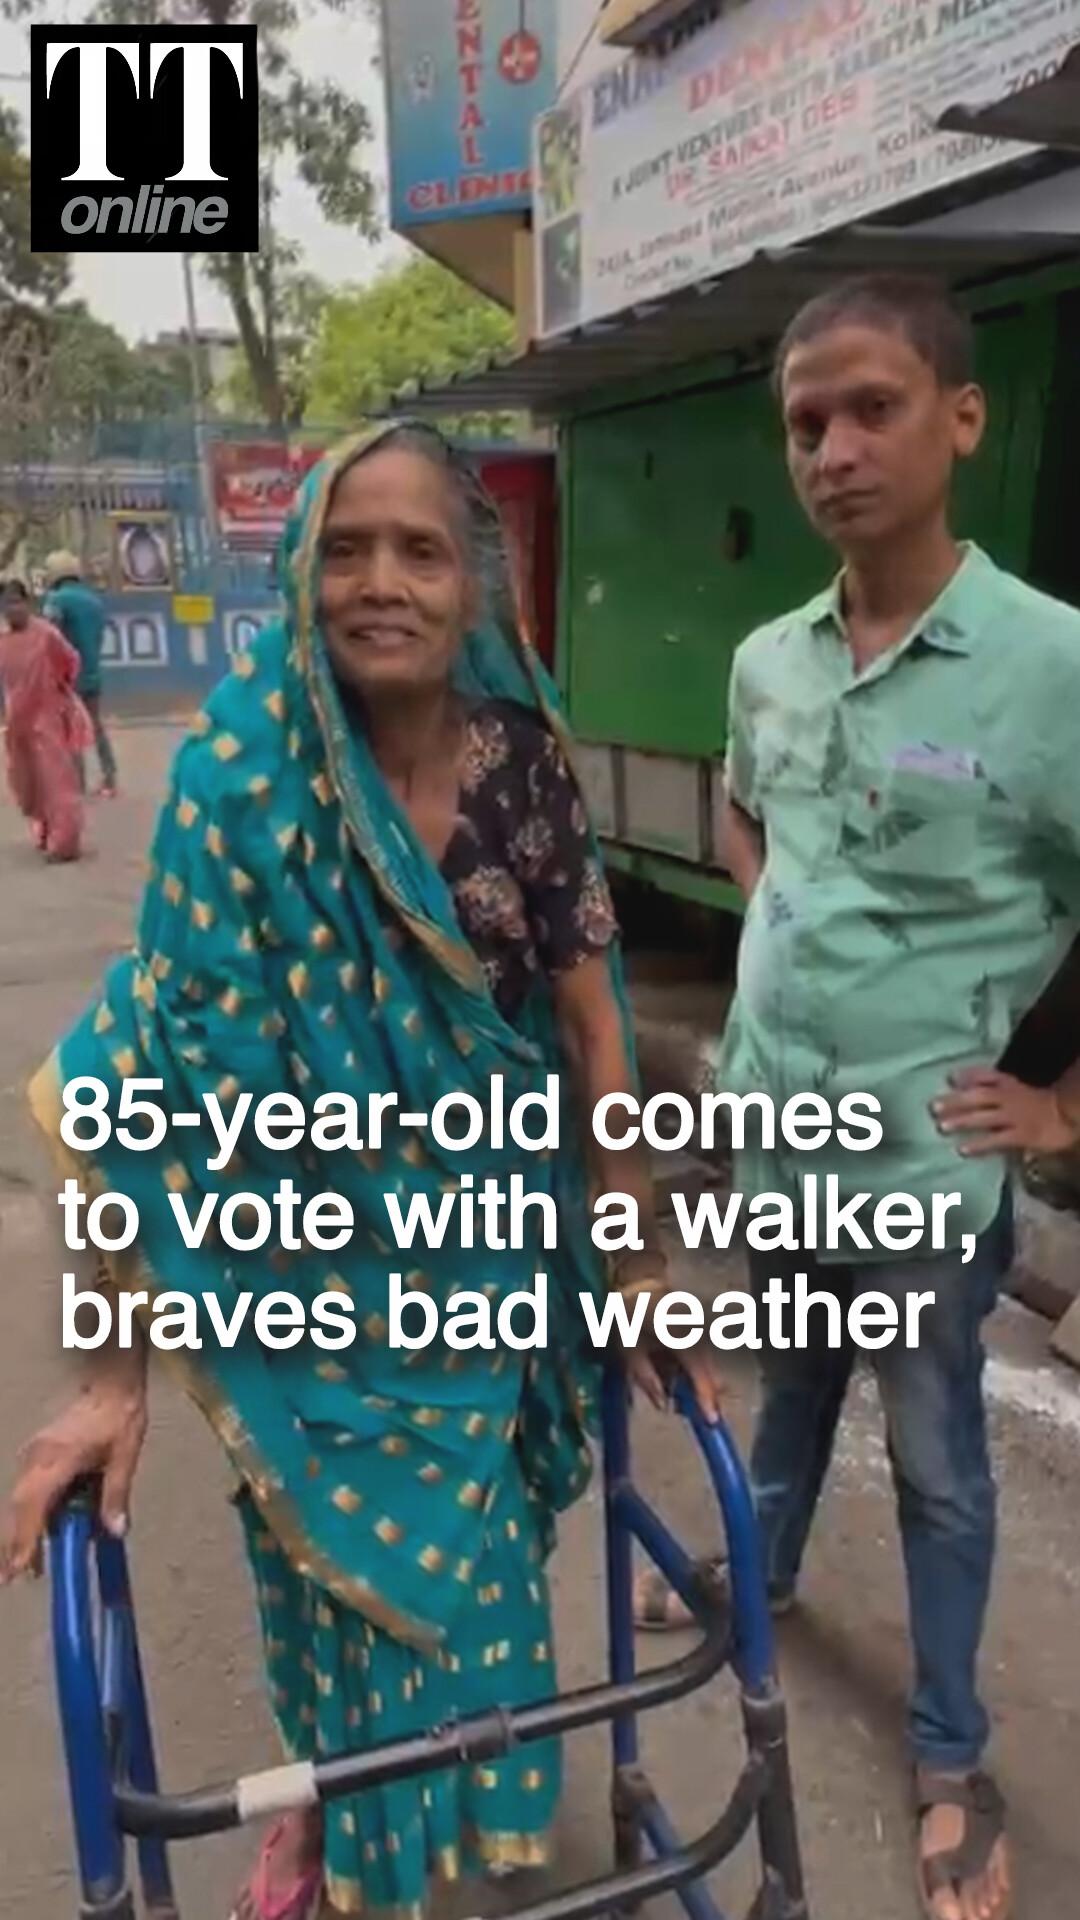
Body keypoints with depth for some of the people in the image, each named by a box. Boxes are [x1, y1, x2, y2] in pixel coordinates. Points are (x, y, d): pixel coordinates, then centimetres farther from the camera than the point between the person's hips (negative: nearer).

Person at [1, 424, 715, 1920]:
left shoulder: (525, 759, -11)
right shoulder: (242, 774, -19)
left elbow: (592, 1025, -5)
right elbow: (166, 1072, -18)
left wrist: (641, 1265, -1)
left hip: (490, 1250, 3)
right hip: (307, 1265, -2)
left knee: (471, 1557, 23)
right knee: (338, 1562, 17)